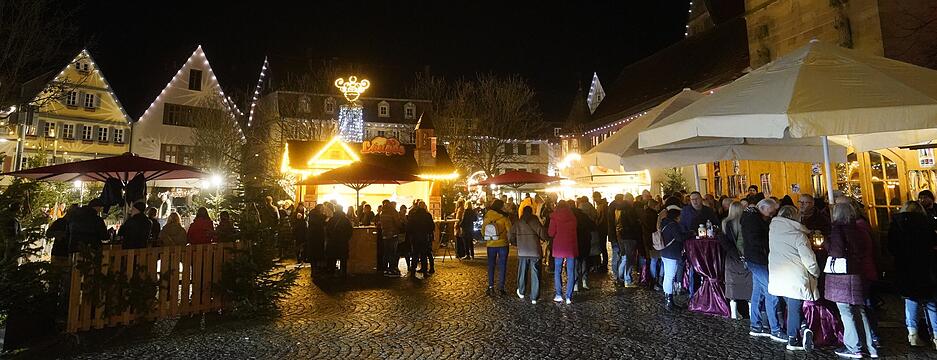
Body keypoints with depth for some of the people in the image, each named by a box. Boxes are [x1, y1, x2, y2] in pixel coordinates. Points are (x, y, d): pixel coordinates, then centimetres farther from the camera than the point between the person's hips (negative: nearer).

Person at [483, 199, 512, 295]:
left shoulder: (487, 216, -1)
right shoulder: (504, 217, -10)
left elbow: (483, 229, 4)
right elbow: (509, 230, -11)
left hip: (491, 244, 2)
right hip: (503, 244, -2)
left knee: (491, 266, 12)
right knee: (502, 266, 7)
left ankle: (491, 287, 13)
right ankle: (501, 288, 8)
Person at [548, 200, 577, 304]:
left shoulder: (555, 217, -5)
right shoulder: (573, 217, 3)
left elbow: (551, 233, -7)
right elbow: (574, 231, 12)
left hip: (559, 248, -2)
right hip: (571, 248, 2)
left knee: (557, 272, 10)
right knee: (571, 273, 6)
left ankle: (559, 295, 8)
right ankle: (569, 297, 6)